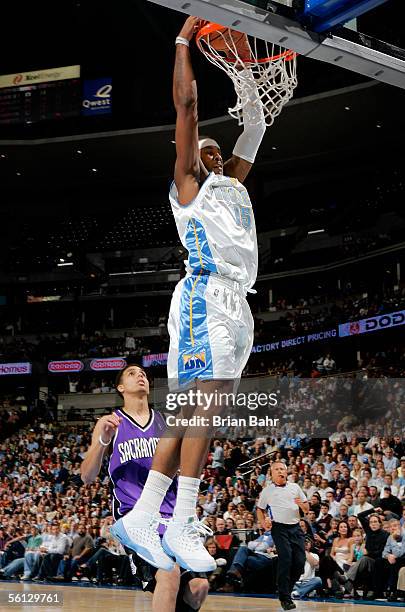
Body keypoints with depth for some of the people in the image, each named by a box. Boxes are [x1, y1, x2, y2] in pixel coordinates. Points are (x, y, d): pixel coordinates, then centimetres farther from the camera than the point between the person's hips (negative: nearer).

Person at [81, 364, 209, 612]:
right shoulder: (110, 423, 4)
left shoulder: (167, 422, 13)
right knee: (169, 573, -28)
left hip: (172, 513, 5)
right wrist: (102, 441, -19)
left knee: (199, 586, -1)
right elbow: (87, 478, -2)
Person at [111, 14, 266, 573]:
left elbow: (255, 127, 34)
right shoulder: (188, 184, 10)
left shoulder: (233, 185, 30)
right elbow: (186, 104, 5)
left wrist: (244, 70, 32)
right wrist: (184, 41, 11)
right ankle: (182, 526, -20)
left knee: (193, 411, 0)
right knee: (208, 402, -19)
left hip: (238, 306, 8)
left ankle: (141, 517, -1)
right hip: (206, 297, -8)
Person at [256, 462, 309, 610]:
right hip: (279, 528, -3)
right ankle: (285, 598, -8)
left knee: (300, 561, -4)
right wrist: (264, 524, -2)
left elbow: (307, 509, 16)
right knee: (285, 559, -14)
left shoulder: (294, 487, 14)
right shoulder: (267, 491, 8)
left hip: (296, 527, 3)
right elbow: (260, 510, 15)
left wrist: (301, 504, -6)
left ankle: (286, 589, 17)